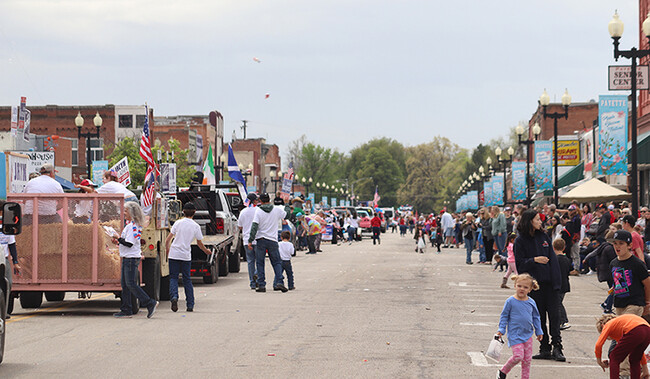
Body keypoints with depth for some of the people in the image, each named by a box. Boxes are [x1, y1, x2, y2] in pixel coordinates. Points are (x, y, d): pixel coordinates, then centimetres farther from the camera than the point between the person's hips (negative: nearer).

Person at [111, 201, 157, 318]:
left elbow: (129, 244, -21)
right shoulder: (129, 224, 16)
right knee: (125, 284, 9)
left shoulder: (132, 225, -16)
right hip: (127, 258, 10)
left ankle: (150, 303, -9)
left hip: (132, 259, -10)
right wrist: (119, 242, 12)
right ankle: (126, 310, 11)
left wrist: (118, 238, -11)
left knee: (131, 284, -11)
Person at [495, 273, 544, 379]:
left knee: (527, 359, 6)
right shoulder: (510, 301, -8)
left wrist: (539, 331, 16)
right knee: (518, 356, -15)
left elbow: (536, 317, 16)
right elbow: (504, 316, 0)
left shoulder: (531, 302, 4)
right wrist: (501, 330, -5)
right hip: (515, 335, -5)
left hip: (527, 335, 5)